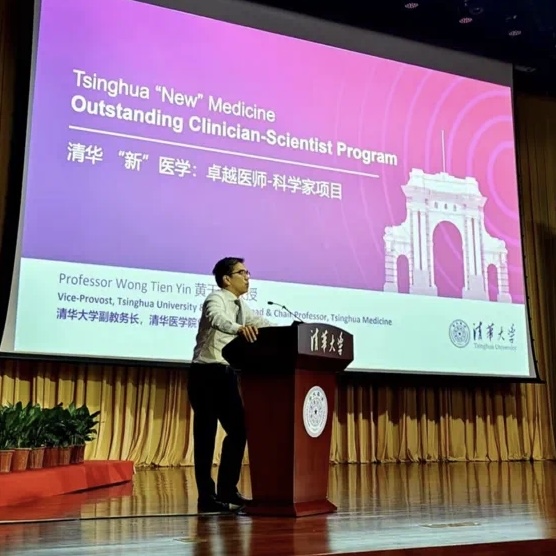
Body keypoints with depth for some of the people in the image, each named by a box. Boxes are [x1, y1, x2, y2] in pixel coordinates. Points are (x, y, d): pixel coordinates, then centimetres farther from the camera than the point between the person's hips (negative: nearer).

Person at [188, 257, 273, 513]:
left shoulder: (240, 305, 13)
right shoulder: (216, 299, -12)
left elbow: (260, 322, 13)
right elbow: (217, 319, -34)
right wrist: (239, 328, -54)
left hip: (226, 373, 8)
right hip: (206, 373, -8)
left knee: (238, 429, 7)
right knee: (206, 434, -3)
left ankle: (227, 491, 16)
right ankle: (207, 497, 5)